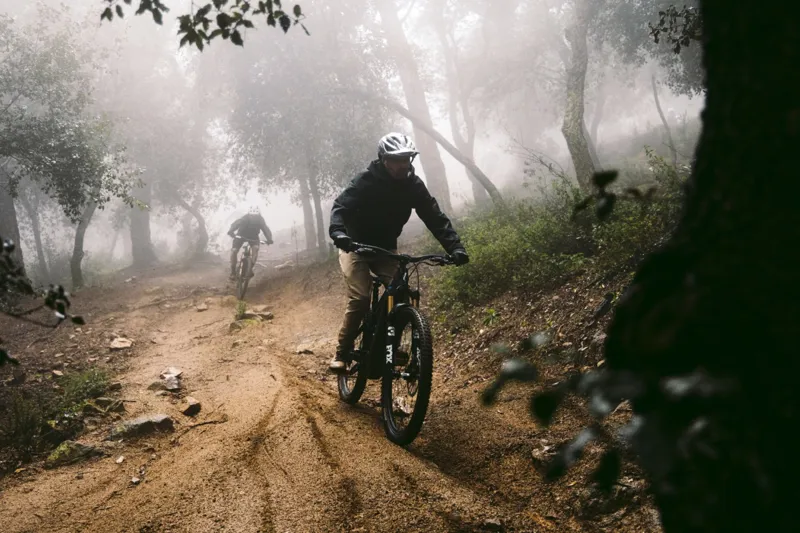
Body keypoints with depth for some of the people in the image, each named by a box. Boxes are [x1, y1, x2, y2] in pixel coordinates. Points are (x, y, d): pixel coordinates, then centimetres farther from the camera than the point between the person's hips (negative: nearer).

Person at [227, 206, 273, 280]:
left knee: (255, 248, -28)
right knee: (234, 250, -18)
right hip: (241, 235, -1)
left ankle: (251, 268, -18)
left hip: (253, 236, 1)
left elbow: (266, 229, -37)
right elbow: (235, 224, -48)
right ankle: (233, 271, -5)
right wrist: (231, 232, -68)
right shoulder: (244, 219, -34)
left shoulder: (260, 220, -28)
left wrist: (269, 239, -56)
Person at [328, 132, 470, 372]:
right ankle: (342, 354, -6)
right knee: (359, 299, -19)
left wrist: (455, 247, -28)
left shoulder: (413, 185, -10)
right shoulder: (366, 181, -21)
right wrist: (338, 233, -52)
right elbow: (341, 206, -30)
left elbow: (435, 217, -14)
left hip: (386, 248, 4)